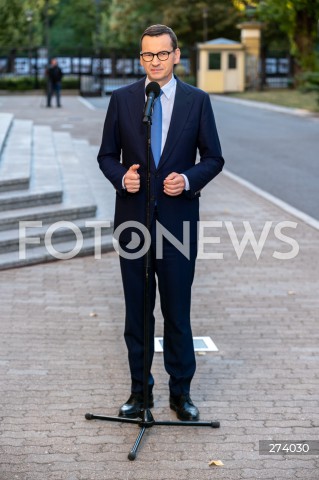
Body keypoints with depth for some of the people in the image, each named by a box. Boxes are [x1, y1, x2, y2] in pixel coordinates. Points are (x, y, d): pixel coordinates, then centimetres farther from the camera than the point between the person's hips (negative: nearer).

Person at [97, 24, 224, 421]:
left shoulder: (197, 101, 1)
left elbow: (213, 158, 4)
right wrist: (121, 177, -12)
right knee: (137, 312, 9)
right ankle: (140, 390, 22)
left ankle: (180, 392, 18)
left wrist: (188, 179, -14)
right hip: (133, 219, 1)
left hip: (178, 218, -1)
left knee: (177, 311, 4)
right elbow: (107, 155, 8)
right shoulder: (122, 99, 4)